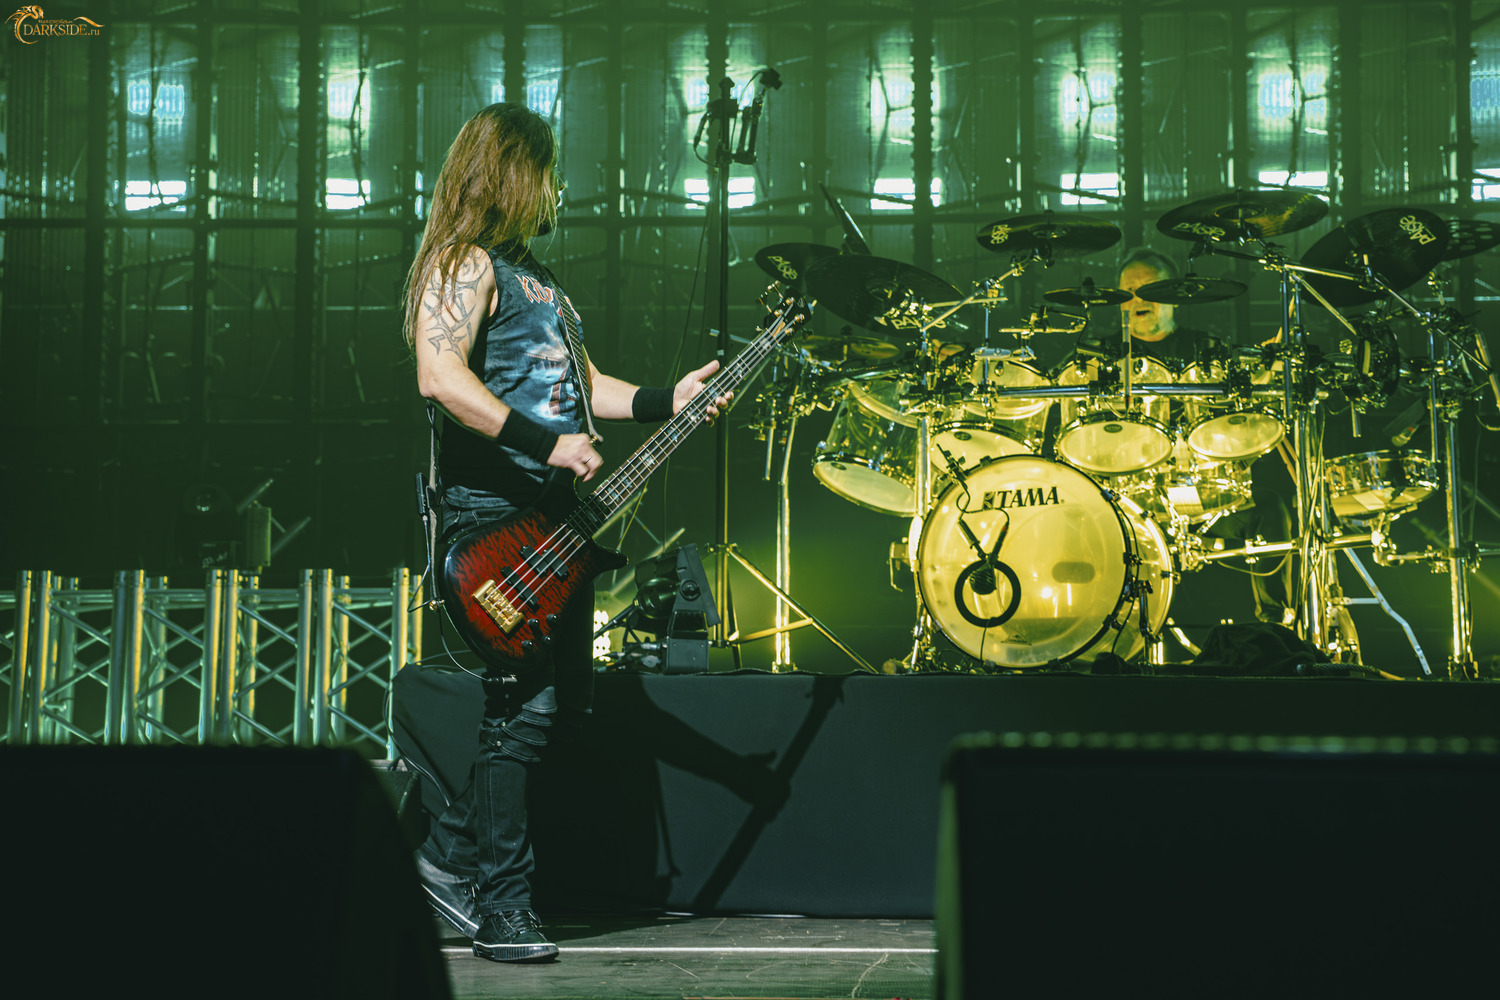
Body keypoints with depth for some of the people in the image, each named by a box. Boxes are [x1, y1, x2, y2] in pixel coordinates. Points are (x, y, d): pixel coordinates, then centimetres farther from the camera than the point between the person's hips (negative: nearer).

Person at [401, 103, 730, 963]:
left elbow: (577, 382, 30)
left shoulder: (538, 275, 24)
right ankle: (502, 906, -2)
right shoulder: (467, 263, -7)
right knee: (524, 709, -10)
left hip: (557, 519, 10)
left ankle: (455, 851, 22)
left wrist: (666, 401, 17)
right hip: (495, 518, -10)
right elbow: (441, 378, -21)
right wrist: (546, 444, -22)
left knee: (567, 702, 11)